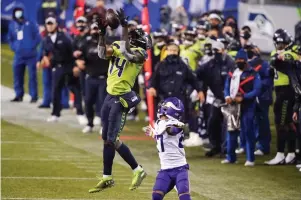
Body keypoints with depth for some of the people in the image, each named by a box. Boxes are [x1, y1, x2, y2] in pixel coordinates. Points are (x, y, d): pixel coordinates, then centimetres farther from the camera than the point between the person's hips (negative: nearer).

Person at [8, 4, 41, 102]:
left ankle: (34, 96, 1)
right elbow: (10, 39, 22)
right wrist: (13, 47, 7)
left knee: (32, 76, -3)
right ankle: (19, 95, 16)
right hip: (18, 56, 5)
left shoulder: (30, 24, -4)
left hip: (30, 56, -5)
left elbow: (37, 37, -3)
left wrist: (32, 47, -10)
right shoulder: (12, 25, 10)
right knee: (17, 76, 7)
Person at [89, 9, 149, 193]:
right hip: (110, 96, 8)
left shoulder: (139, 53, -12)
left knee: (112, 140, -10)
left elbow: (127, 53, -32)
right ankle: (107, 178, 22)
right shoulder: (118, 46, 8)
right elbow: (103, 53, -7)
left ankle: (138, 170, 4)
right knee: (106, 139, 12)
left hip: (121, 99, -8)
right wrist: (102, 32, -16)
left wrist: (124, 26, -32)